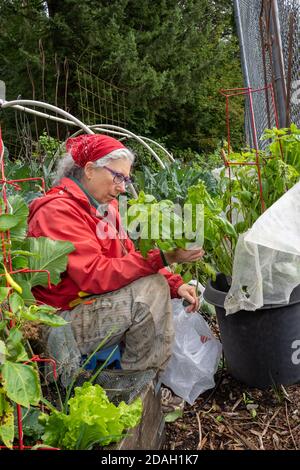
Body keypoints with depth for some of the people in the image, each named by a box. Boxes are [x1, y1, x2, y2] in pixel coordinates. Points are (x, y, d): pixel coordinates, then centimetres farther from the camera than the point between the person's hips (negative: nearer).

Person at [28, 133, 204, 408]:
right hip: (63, 322, -9)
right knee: (150, 289, -24)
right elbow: (95, 275, -29)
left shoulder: (103, 207, 9)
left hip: (95, 306, 9)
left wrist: (175, 284, -9)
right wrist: (161, 257, -33)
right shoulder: (58, 210, -19)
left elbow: (129, 258, 5)